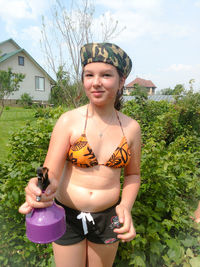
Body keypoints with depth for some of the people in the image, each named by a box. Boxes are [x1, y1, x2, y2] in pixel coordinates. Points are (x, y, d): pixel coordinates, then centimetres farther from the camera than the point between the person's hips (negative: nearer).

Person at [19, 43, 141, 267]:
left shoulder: (131, 127, -9)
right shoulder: (68, 121, -16)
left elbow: (132, 174, 2)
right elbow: (50, 175, -18)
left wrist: (126, 206, -14)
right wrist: (38, 191, -40)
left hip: (108, 218, 3)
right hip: (67, 215, -2)